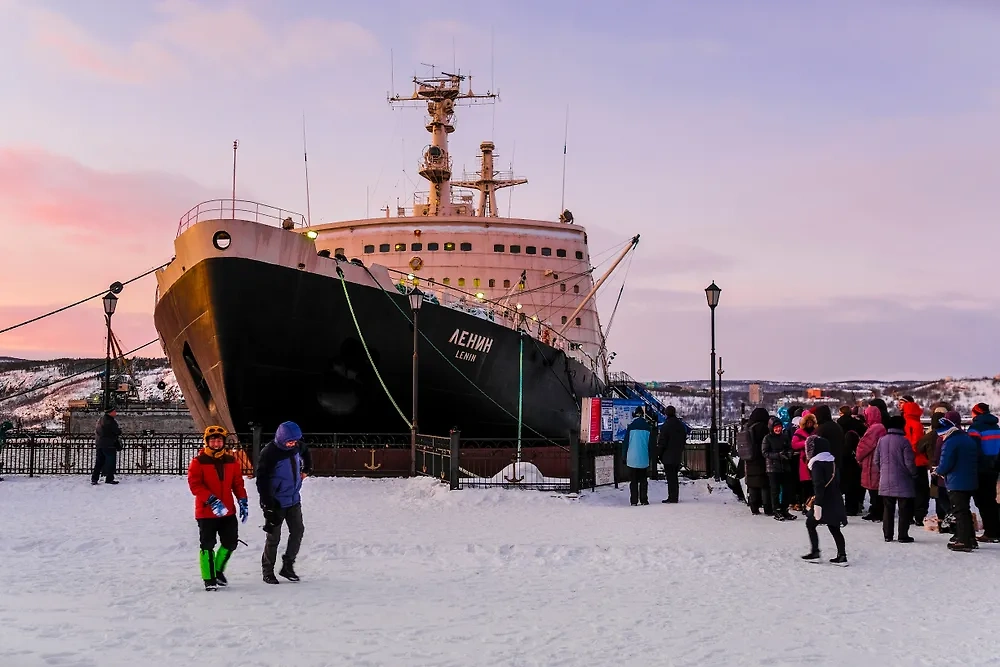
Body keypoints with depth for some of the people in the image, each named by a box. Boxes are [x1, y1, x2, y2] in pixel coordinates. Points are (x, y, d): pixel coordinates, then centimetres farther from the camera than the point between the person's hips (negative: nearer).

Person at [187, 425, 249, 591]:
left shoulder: (231, 461, 7)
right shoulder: (198, 462, -7)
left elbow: (238, 483, 11)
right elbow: (194, 484, -14)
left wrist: (243, 502, 0)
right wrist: (211, 500, -25)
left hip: (228, 510, 5)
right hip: (206, 511, -4)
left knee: (231, 542, 8)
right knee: (207, 545, 0)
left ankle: (218, 571, 30)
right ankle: (209, 578, 10)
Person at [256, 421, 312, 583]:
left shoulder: (297, 445, -2)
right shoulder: (269, 453, -21)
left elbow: (305, 451, 26)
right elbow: (262, 480, -20)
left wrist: (306, 469, 20)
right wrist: (268, 505, -22)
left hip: (294, 499, 6)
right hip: (276, 502, -6)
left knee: (298, 530, 5)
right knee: (274, 536, 0)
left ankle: (288, 566, 19)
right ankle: (267, 571, 14)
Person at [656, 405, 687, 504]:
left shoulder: (666, 425, -14)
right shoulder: (682, 425, 10)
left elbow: (662, 442, -13)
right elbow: (684, 440, 16)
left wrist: (659, 454, -2)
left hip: (668, 456, -7)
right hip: (678, 456, 7)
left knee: (670, 478, -5)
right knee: (674, 477, 14)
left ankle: (672, 497, -6)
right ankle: (675, 497, 16)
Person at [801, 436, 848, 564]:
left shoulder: (817, 463, -14)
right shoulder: (831, 461, 10)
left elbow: (819, 485, -22)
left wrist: (817, 504, -24)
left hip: (825, 501, -7)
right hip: (835, 500, 7)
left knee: (810, 523, 8)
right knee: (834, 528, 10)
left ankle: (815, 552, 6)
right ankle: (842, 555, 6)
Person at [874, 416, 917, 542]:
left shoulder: (882, 440, 4)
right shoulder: (904, 441, -12)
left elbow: (876, 460, 9)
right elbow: (909, 462, -12)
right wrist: (914, 474, 5)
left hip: (885, 481, 5)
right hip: (902, 481, -5)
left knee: (888, 508, 11)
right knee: (905, 509, 4)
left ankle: (887, 535, 12)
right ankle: (903, 535, 3)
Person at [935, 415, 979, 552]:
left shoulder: (950, 443, -16)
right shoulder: (970, 440, 12)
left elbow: (945, 465, -19)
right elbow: (977, 461, 18)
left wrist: (938, 471, 1)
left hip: (956, 484, -9)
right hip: (971, 483, 9)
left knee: (960, 511, -4)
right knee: (965, 511, 18)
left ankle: (963, 541, -5)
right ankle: (970, 539, 23)